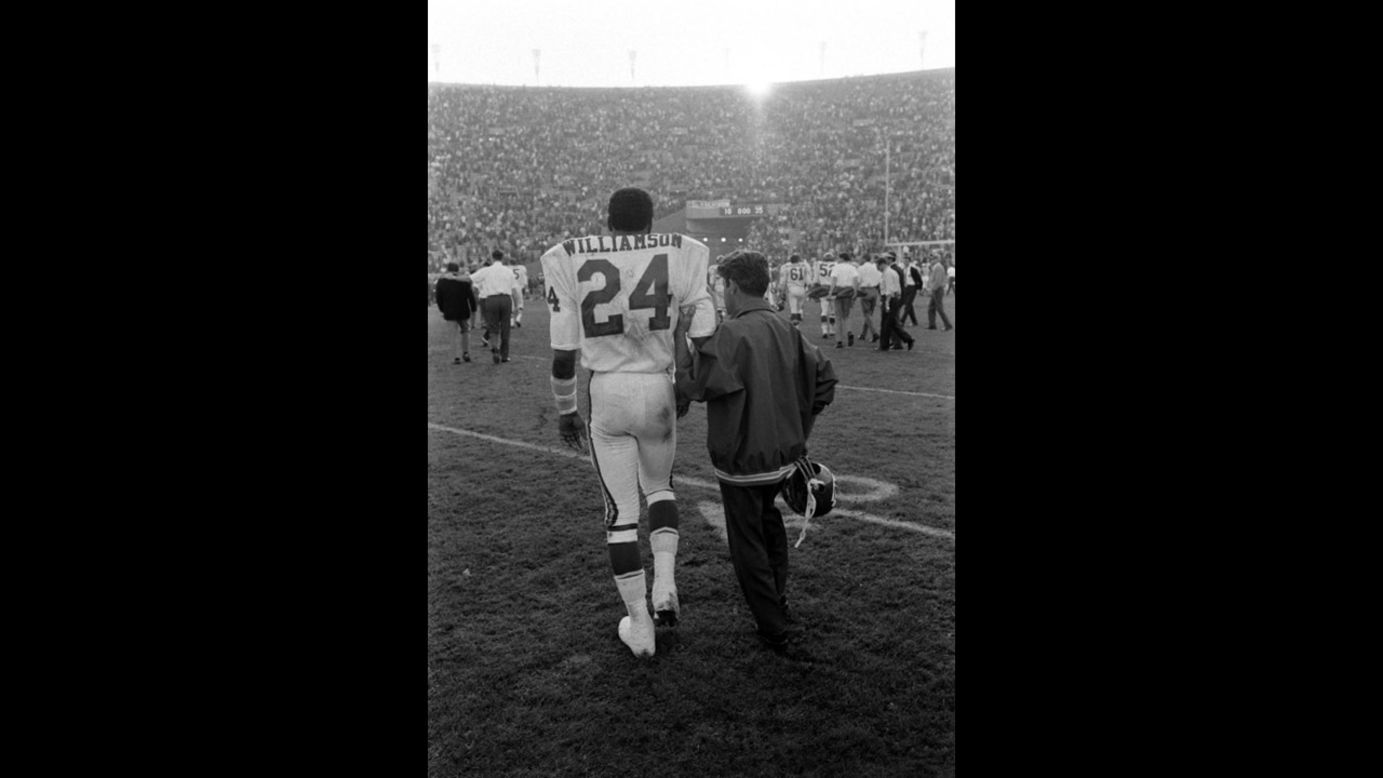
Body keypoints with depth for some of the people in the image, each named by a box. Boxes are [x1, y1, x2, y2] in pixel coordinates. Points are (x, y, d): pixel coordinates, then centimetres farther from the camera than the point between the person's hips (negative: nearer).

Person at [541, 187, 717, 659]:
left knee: (620, 510, 11)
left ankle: (639, 625, 19)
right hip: (658, 389, 1)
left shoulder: (571, 261, -4)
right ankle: (665, 584, 11)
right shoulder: (679, 255, -3)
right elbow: (704, 337, -2)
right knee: (659, 486, 27)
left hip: (606, 393, -1)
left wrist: (565, 410, 11)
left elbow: (563, 352, -3)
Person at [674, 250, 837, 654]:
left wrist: (682, 346, -6)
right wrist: (798, 427, 14)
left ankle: (772, 627, 16)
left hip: (742, 458, -7)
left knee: (749, 543, 8)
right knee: (768, 518, 29)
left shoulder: (731, 333, -20)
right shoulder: (787, 330, 3)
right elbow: (824, 377, 7)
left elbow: (696, 385, -22)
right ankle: (778, 598, 38)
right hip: (784, 451, 7)